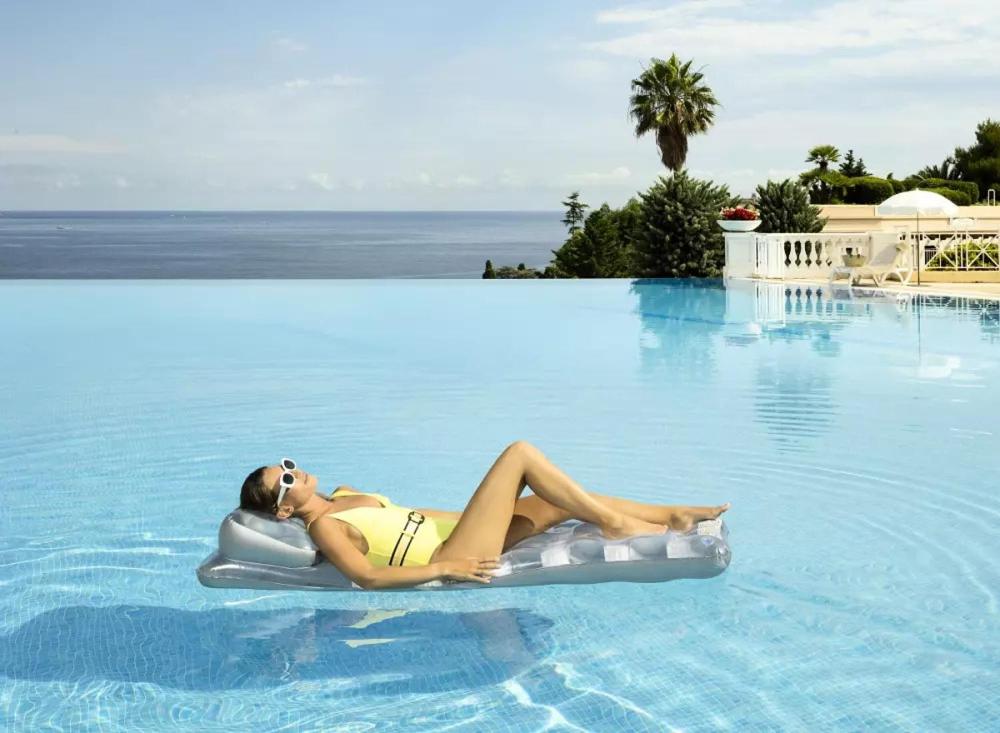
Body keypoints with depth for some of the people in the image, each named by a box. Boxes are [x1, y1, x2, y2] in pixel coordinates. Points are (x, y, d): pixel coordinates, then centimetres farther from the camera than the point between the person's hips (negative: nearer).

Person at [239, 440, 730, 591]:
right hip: (449, 559, -9)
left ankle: (671, 515, 8)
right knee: (519, 452, -14)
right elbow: (367, 577, -23)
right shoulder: (324, 526, -11)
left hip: (450, 533, 9)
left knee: (560, 503, 2)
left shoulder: (343, 495, 17)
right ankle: (616, 524, -8)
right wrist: (445, 568, -24)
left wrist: (462, 518, 22)